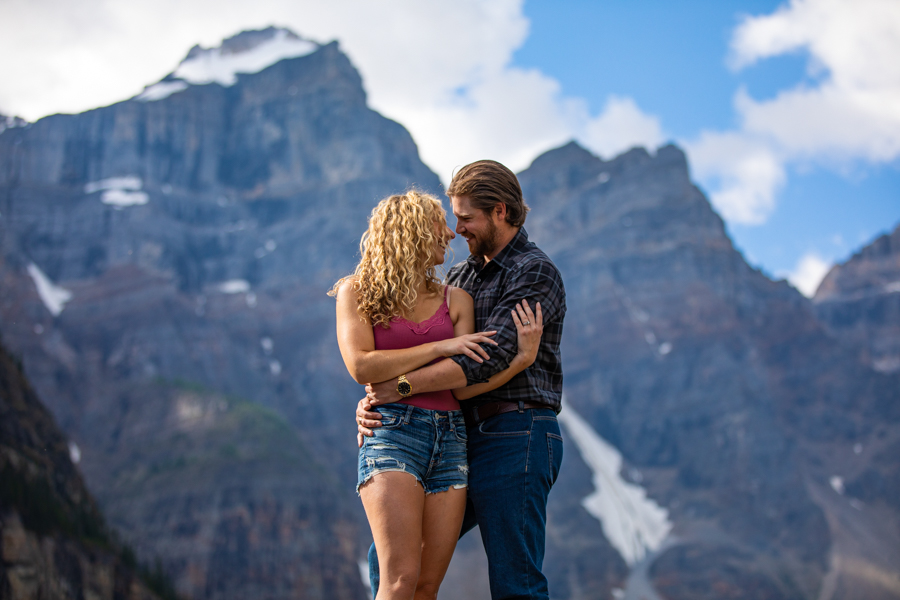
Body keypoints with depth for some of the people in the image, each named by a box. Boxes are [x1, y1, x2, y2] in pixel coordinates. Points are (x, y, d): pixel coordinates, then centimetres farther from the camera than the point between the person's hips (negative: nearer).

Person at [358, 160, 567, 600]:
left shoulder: (535, 273, -6)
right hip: (462, 441, 8)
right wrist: (371, 400, -2)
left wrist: (402, 386, -22)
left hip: (514, 439, -8)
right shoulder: (459, 277, 19)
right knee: (387, 560, 5)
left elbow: (488, 357, -19)